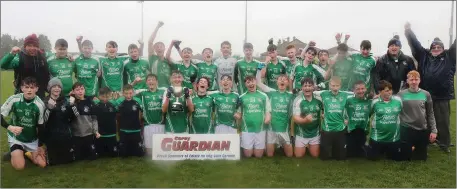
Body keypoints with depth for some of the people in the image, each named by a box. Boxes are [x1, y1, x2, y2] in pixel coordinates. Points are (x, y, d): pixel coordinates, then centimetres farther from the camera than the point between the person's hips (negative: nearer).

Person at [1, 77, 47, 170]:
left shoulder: (40, 104, -18)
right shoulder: (14, 99, -21)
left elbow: (40, 126, -8)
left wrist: (40, 146, -2)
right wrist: (10, 127, -34)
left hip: (33, 140, 2)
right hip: (16, 137, -1)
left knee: (42, 164, -3)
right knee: (19, 166, -17)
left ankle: (27, 153, 25)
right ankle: (14, 153, 17)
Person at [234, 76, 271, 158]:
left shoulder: (263, 96, 3)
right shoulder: (242, 97, 5)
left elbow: (268, 111, 3)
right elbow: (238, 112, 9)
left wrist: (267, 118, -18)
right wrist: (237, 115, -15)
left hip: (260, 129, 0)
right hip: (246, 129, 0)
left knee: (258, 155, 8)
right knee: (248, 154, 7)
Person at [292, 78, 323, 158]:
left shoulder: (318, 99, -7)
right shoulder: (298, 100, -16)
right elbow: (295, 118, -22)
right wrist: (305, 120, -40)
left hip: (315, 132, 2)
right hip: (302, 133, -2)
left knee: (315, 155, 11)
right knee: (299, 155, 6)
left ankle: (309, 146, 42)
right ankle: (305, 146, 37)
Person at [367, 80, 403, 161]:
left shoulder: (398, 100, -5)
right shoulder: (375, 102, -11)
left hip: (394, 137, 2)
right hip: (377, 137, -2)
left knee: (398, 158, 15)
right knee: (372, 157, 10)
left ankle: (387, 152, 46)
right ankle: (381, 151, 43)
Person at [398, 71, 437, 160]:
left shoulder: (426, 94, 0)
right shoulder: (401, 94, -6)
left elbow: (430, 114, 5)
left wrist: (433, 130, 2)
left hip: (423, 130, 2)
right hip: (406, 130, -2)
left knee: (421, 158, 13)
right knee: (406, 157, 8)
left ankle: (416, 150, 43)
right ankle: (410, 150, 39)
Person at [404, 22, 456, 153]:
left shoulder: (449, 57, 7)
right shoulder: (424, 56, 8)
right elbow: (415, 43, 5)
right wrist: (408, 30, -1)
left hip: (442, 96, -1)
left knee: (443, 121, 7)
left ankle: (444, 143, 20)